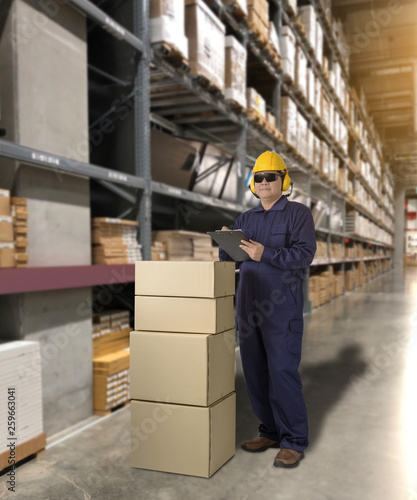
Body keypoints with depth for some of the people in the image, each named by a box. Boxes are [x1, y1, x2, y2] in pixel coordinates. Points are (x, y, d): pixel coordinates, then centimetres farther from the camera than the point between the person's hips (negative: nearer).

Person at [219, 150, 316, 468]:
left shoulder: (298, 213, 0)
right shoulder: (246, 219, 16)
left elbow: (305, 253, -13)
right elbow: (230, 261, 12)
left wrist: (266, 254, -25)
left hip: (282, 308, -6)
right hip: (249, 306, 6)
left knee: (283, 371, -7)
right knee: (255, 372, 9)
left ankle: (294, 441, 5)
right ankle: (271, 432, 23)